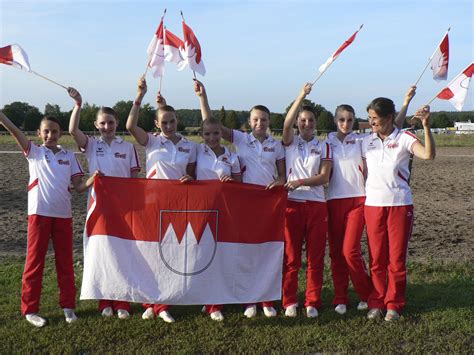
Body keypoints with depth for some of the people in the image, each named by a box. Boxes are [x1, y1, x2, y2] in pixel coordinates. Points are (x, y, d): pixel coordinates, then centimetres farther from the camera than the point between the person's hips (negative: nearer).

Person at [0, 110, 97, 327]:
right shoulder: (34, 152, 4)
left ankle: (68, 306, 21)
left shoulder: (69, 156, 8)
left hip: (63, 214, 2)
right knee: (35, 261, 4)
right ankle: (30, 309, 14)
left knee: (65, 262, 9)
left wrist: (93, 179, -14)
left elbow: (78, 186, 5)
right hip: (39, 213, -2)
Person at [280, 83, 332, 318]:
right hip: (292, 203, -1)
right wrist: (301, 96, -20)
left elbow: (324, 177, -1)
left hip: (316, 204, 1)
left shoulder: (323, 147, 10)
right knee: (290, 256, 2)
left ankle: (312, 303, 13)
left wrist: (300, 182, -15)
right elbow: (286, 124, -13)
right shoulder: (290, 142, 9)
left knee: (316, 257, 3)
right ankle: (289, 302, 12)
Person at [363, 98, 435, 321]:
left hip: (400, 204, -3)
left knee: (397, 258, 3)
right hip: (373, 204, 3)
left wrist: (426, 126, -28)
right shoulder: (366, 142, 8)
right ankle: (376, 302, 18)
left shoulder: (404, 139, -3)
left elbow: (428, 155, -20)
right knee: (376, 258, 7)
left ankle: (394, 305, 16)